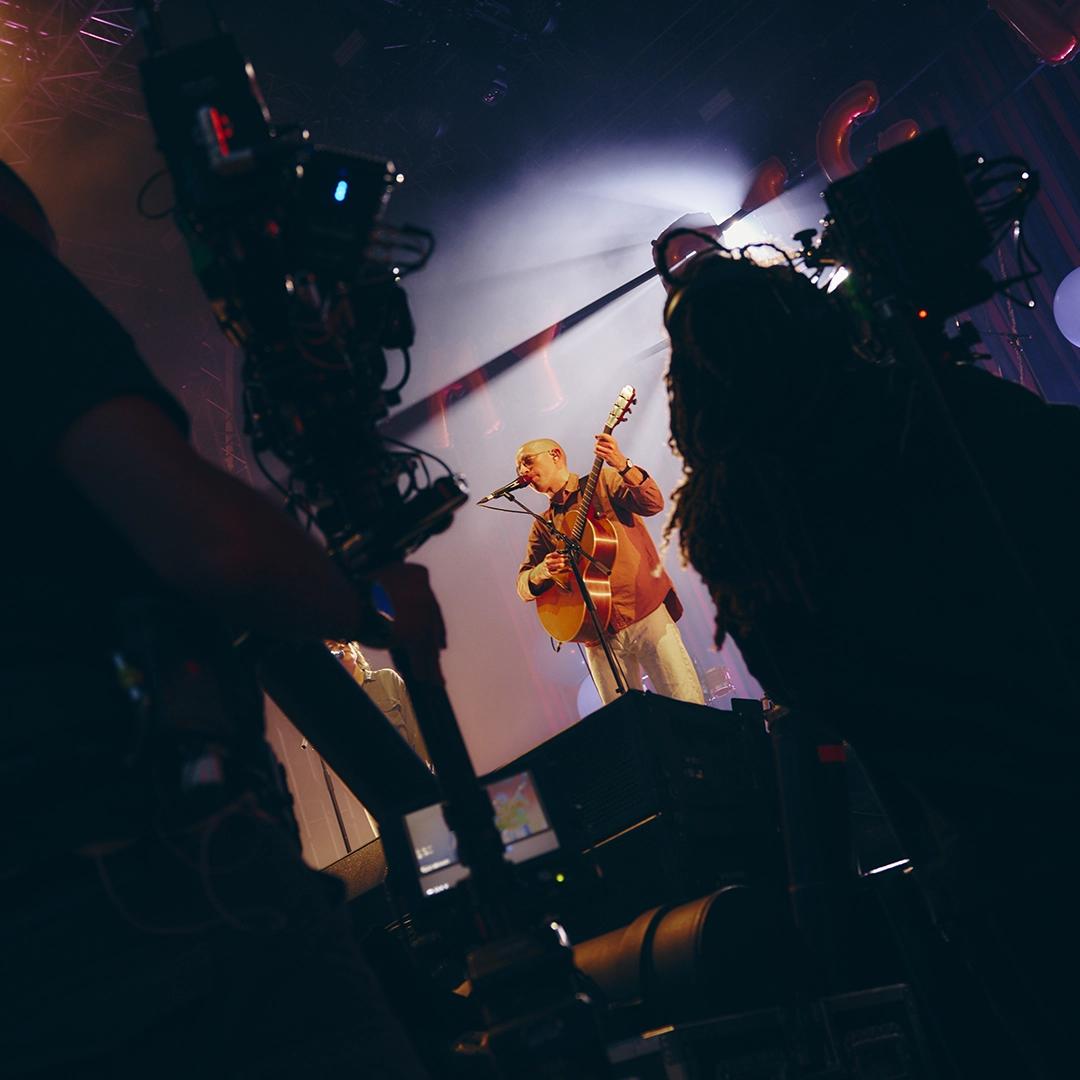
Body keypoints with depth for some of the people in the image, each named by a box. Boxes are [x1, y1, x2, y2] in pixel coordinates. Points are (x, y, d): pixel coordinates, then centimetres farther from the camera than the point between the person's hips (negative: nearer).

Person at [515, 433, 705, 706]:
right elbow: (524, 585, 14)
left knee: (689, 708, -9)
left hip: (646, 613, -4)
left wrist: (623, 466, -23)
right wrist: (544, 571, -8)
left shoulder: (603, 481, 8)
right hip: (600, 632, 4)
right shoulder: (543, 526, 18)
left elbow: (652, 504, -7)